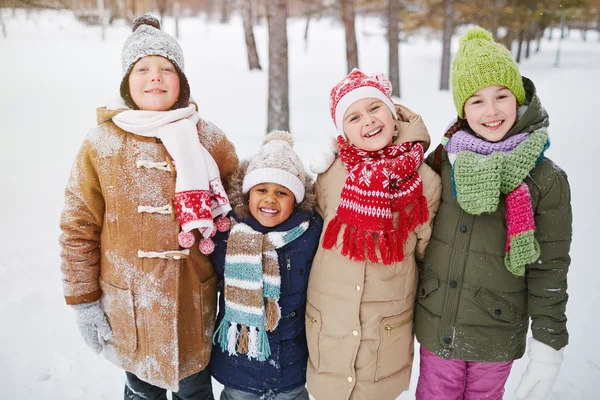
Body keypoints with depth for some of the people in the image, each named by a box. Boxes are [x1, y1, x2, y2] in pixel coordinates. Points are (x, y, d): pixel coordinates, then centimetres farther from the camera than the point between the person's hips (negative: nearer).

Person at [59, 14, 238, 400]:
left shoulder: (209, 140, -4)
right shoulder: (101, 144, -7)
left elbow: (238, 208, 4)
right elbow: (78, 229, -2)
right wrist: (83, 302, -1)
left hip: (194, 302, 1)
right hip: (130, 305, 0)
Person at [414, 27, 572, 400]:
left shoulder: (547, 180, -12)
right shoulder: (442, 161, -6)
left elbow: (549, 270, -6)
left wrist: (548, 348, -4)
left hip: (497, 337, -1)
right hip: (436, 328, 2)